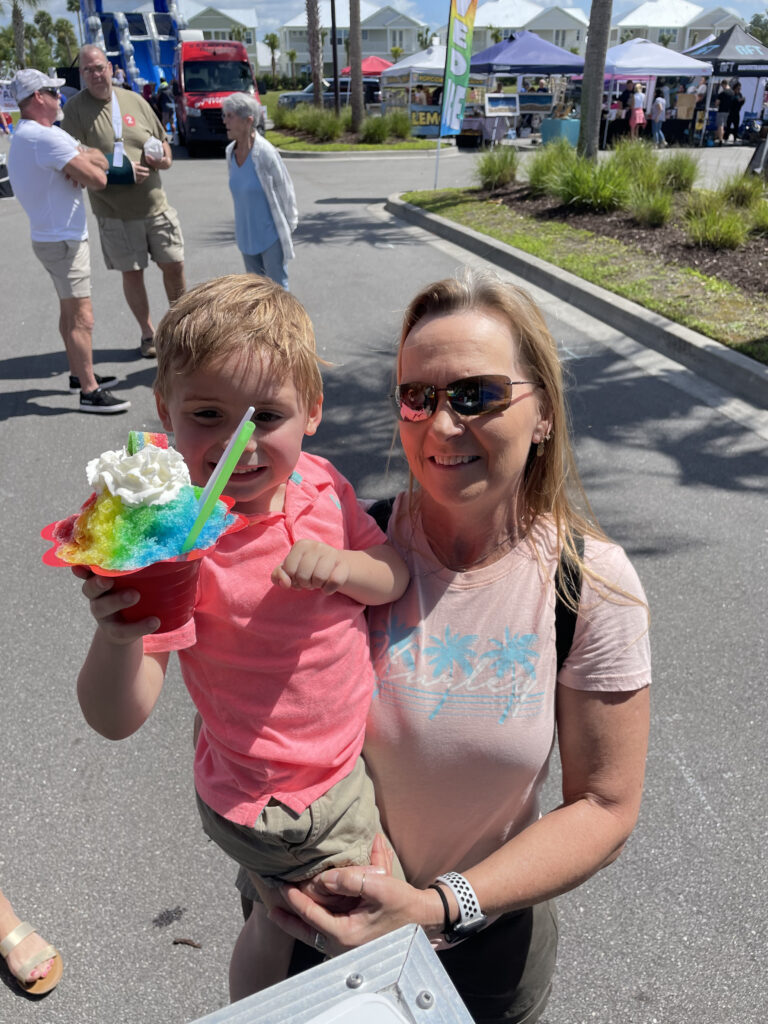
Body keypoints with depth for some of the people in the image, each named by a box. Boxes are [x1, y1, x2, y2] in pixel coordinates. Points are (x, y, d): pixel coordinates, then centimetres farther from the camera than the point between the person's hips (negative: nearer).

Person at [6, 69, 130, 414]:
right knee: (82, 317, -10)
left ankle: (78, 373, 31)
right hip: (63, 240, -11)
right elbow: (98, 180, -21)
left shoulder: (28, 133, 13)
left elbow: (101, 160, 6)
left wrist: (81, 163, -15)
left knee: (69, 311, 19)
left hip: (52, 236, 11)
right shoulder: (45, 137, -20)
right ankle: (90, 392, -7)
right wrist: (88, 164, 0)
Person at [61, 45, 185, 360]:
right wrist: (122, 169, -20)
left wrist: (163, 159, -7)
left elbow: (163, 142, 16)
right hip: (115, 212, -3)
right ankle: (148, 333, 21)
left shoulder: (134, 101, 7)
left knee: (174, 265, 7)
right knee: (132, 273, 5)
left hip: (156, 205, 3)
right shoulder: (75, 108, -4)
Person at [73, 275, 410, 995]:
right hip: (288, 811, -5)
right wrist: (117, 636, -50)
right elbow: (116, 719, -29)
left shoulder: (319, 483, -10)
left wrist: (345, 565, -24)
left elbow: (395, 576, -3)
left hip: (345, 757, 5)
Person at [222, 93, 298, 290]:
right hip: (246, 235, 7)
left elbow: (285, 191, -9)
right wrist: (244, 225, 17)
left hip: (270, 235, -7)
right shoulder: (231, 151, 1)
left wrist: (289, 225, -3)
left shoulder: (265, 152, -18)